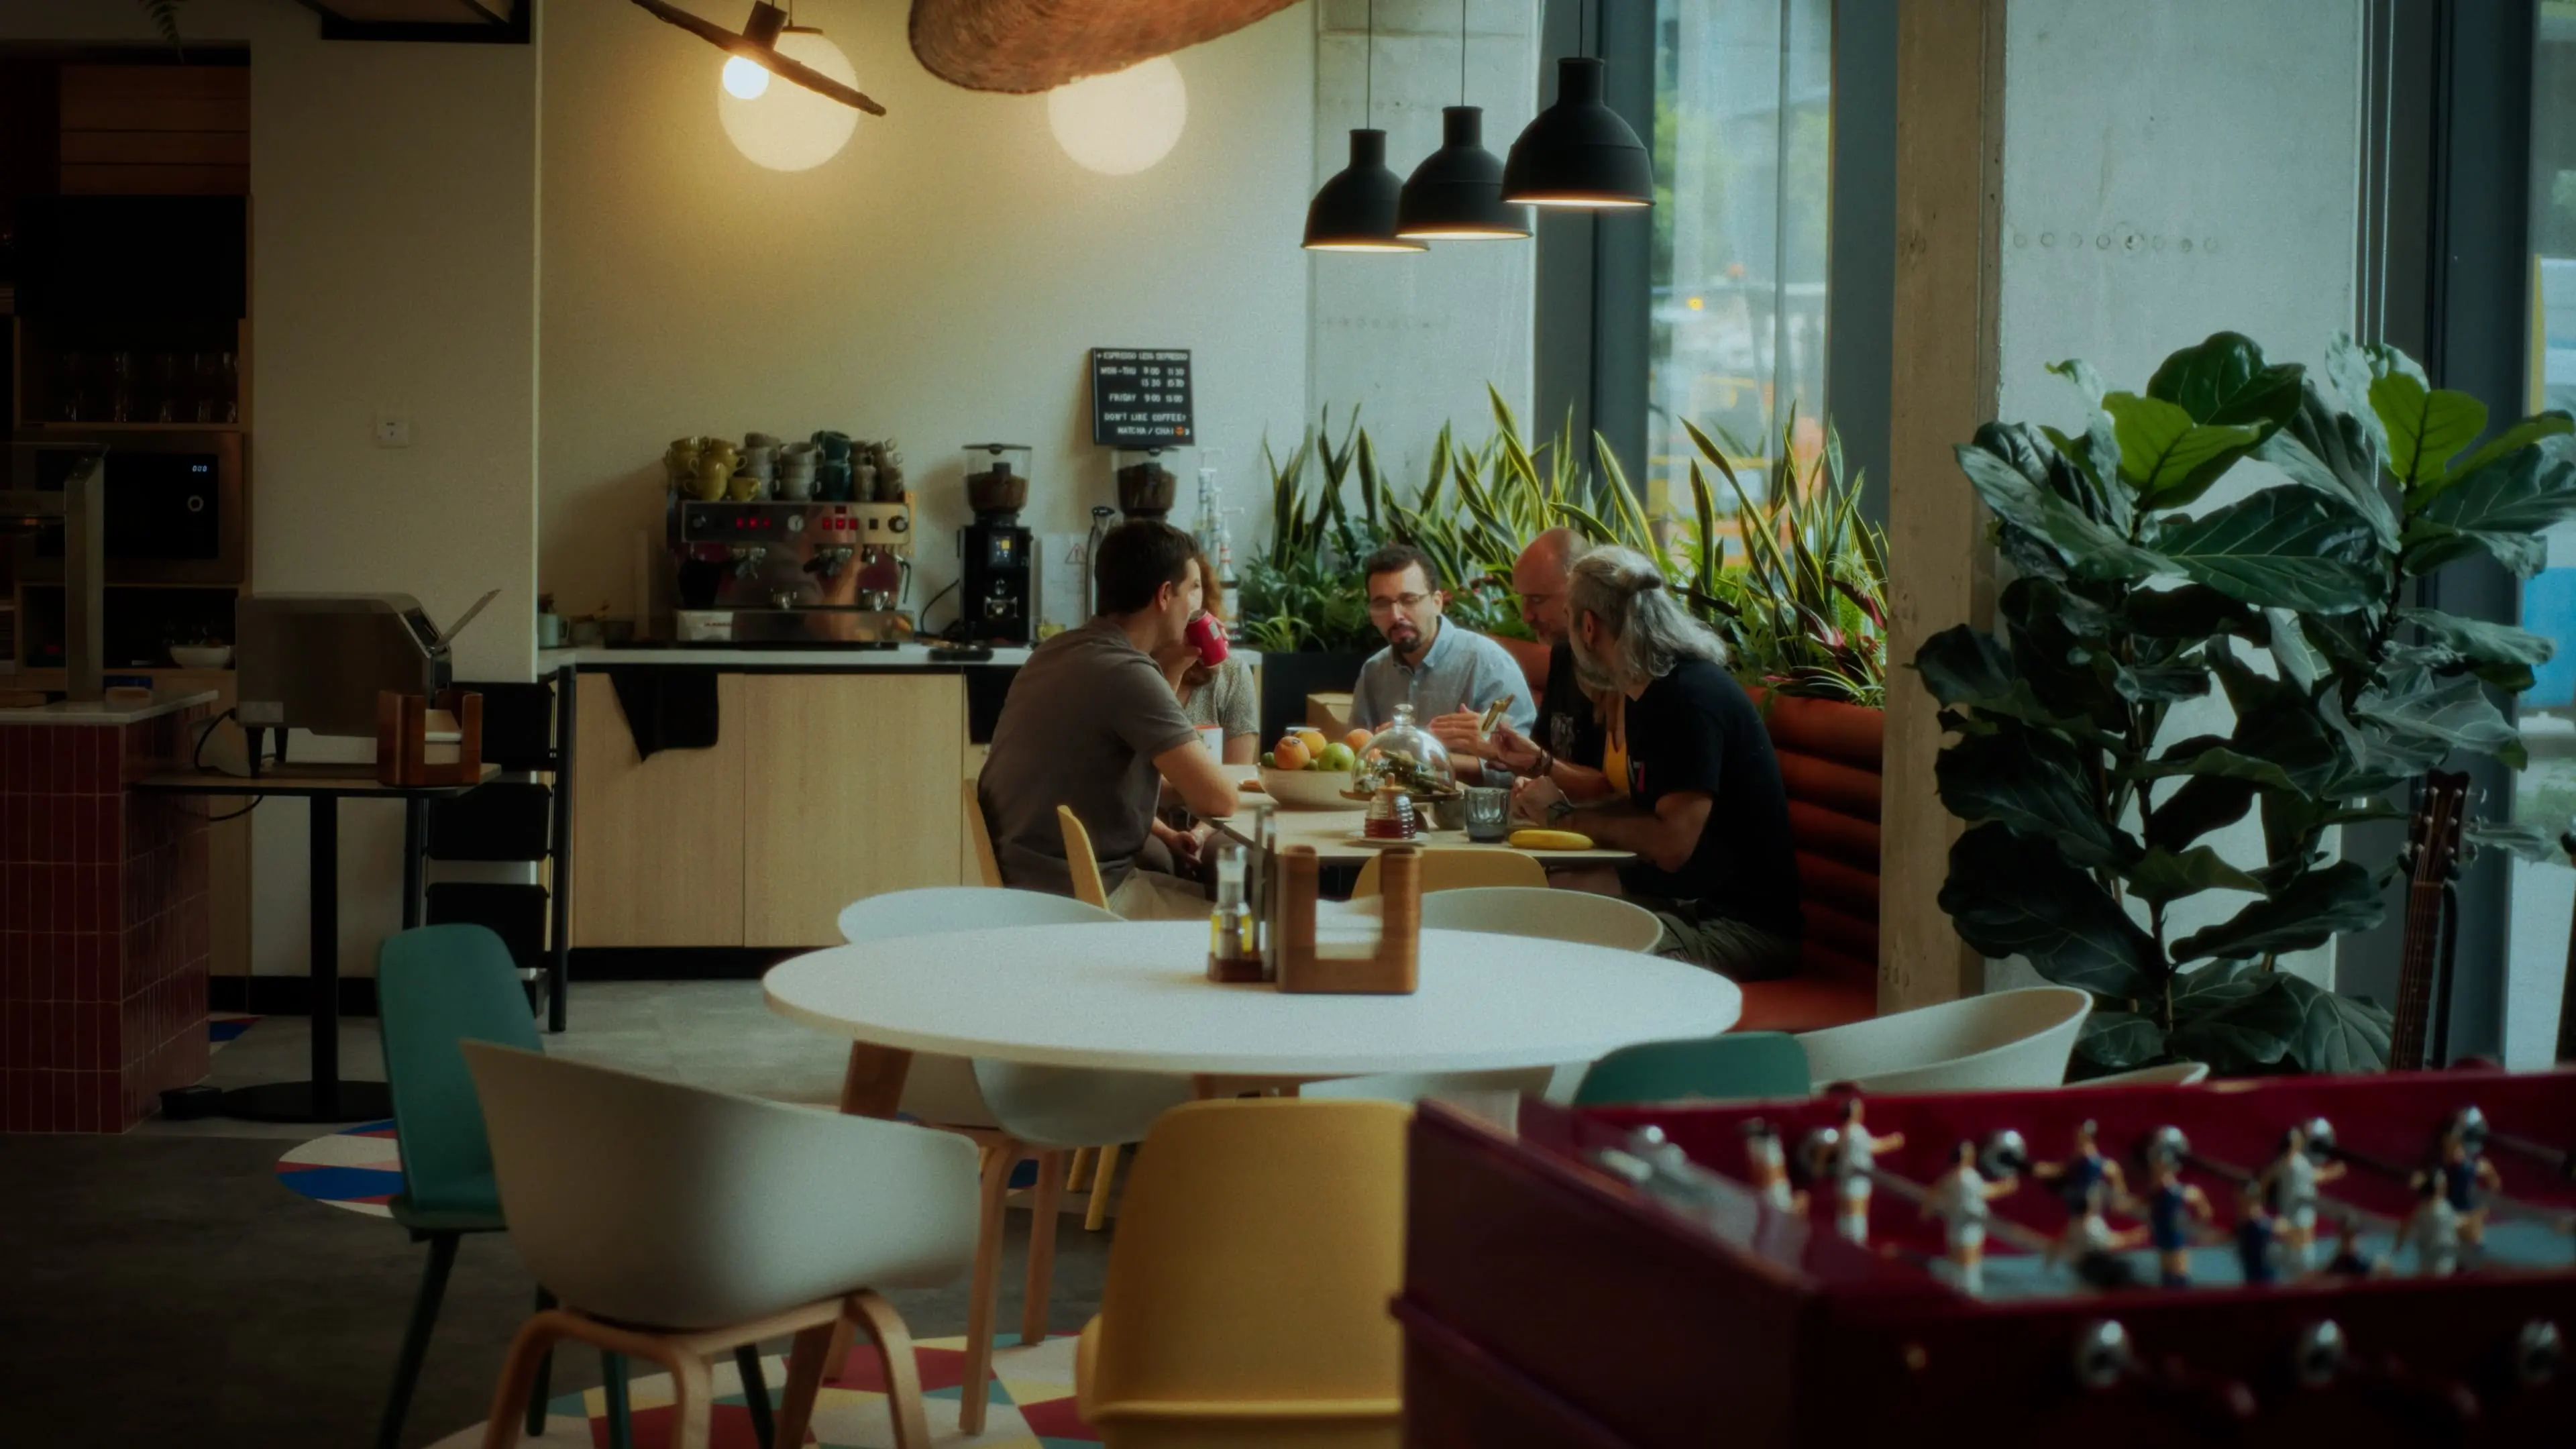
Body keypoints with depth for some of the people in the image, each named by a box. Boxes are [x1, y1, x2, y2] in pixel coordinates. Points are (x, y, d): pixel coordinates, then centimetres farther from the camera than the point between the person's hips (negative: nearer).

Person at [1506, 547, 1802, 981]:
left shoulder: (1692, 698, -19)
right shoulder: (1651, 694, 14)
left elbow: (1671, 844, -25)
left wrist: (1566, 816, -12)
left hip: (1744, 927, -10)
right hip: (1678, 895, 10)